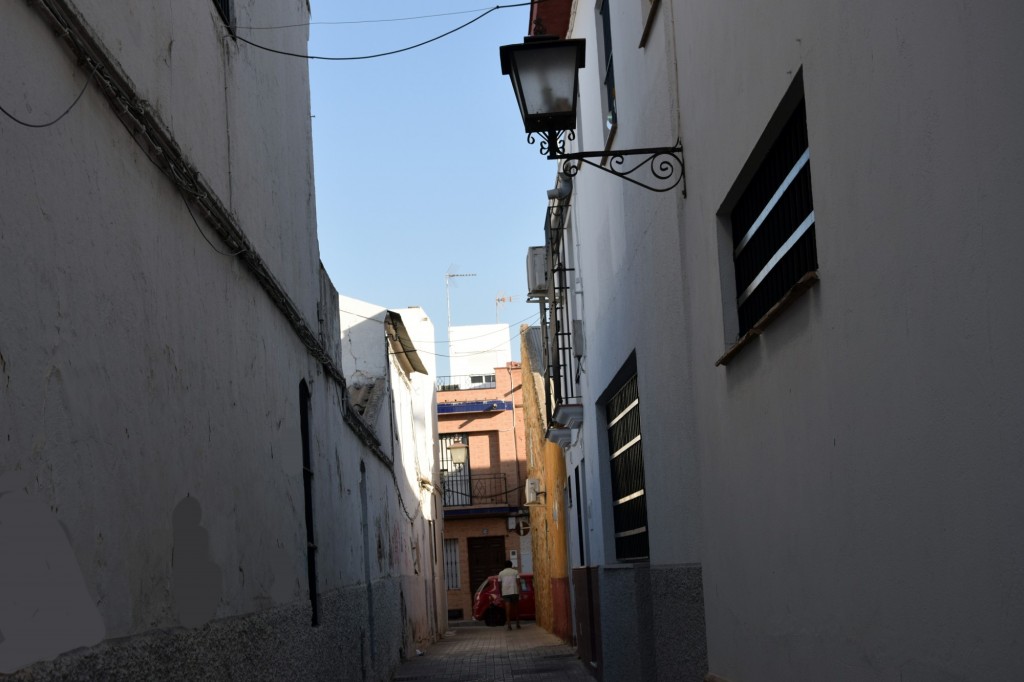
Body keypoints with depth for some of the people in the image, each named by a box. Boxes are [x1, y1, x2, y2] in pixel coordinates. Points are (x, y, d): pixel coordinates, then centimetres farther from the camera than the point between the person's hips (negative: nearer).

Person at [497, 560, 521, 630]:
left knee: (508, 608, -6)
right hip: (514, 591, 0)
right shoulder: (515, 571, 10)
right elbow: (518, 583, 1)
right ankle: (517, 625, 15)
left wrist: (500, 596, 15)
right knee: (516, 608, 10)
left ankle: (508, 624, -19)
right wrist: (520, 593, 2)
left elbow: (499, 584, 9)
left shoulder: (501, 573, 13)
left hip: (505, 592, 0)